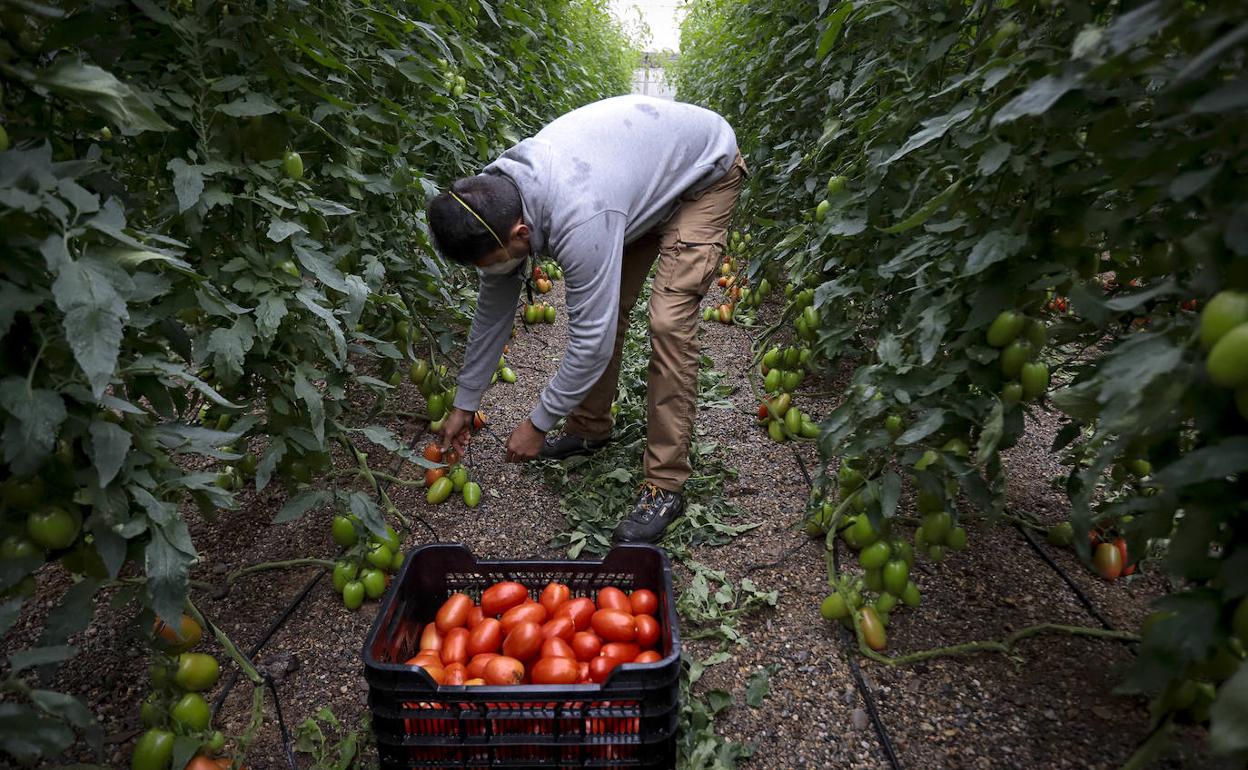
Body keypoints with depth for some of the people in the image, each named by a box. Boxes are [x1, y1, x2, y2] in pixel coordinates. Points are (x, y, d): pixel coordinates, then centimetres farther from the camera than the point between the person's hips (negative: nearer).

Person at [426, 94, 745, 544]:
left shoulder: (579, 221, -42)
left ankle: (665, 486, -12)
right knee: (604, 306, 4)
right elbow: (494, 304, -3)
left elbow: (592, 342, -34)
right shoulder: (495, 199, -15)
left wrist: (538, 424, -19)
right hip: (644, 170, 8)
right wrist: (464, 403, 4)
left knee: (668, 321, -20)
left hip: (706, 171, -8)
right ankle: (590, 428, 22)